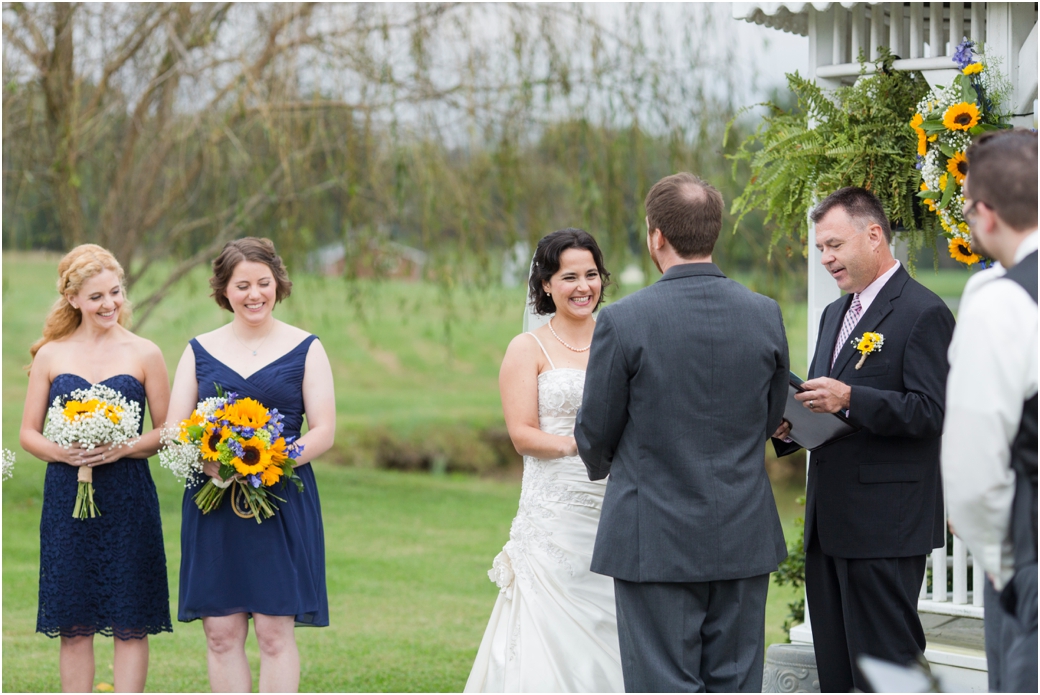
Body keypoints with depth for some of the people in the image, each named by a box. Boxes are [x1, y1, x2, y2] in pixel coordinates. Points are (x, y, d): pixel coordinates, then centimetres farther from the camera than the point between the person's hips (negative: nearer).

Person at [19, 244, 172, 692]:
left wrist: (123, 449, -14)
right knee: (73, 625, 3)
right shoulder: (51, 356, 6)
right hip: (67, 499, 1)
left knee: (131, 623, -1)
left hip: (128, 499, -1)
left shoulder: (144, 355, 4)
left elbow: (167, 432, 5)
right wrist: (63, 453, -13)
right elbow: (28, 433, 8)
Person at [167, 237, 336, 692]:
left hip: (282, 498, -2)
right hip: (213, 503, 2)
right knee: (221, 632, 0)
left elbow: (324, 431, 0)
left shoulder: (304, 349, 6)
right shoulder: (199, 351, 11)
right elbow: (174, 431, 7)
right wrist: (212, 465, -15)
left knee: (275, 631, -6)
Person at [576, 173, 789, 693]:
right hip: (744, 538, 4)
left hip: (656, 540, -4)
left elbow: (596, 434, -3)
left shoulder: (623, 321, -13)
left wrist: (603, 465, 21)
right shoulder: (766, 316, -1)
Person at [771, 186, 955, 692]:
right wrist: (789, 427, 4)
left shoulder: (923, 313, -10)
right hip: (830, 519, 9)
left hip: (885, 526, -9)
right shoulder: (836, 313, 19)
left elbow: (931, 412, -17)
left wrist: (850, 399, -26)